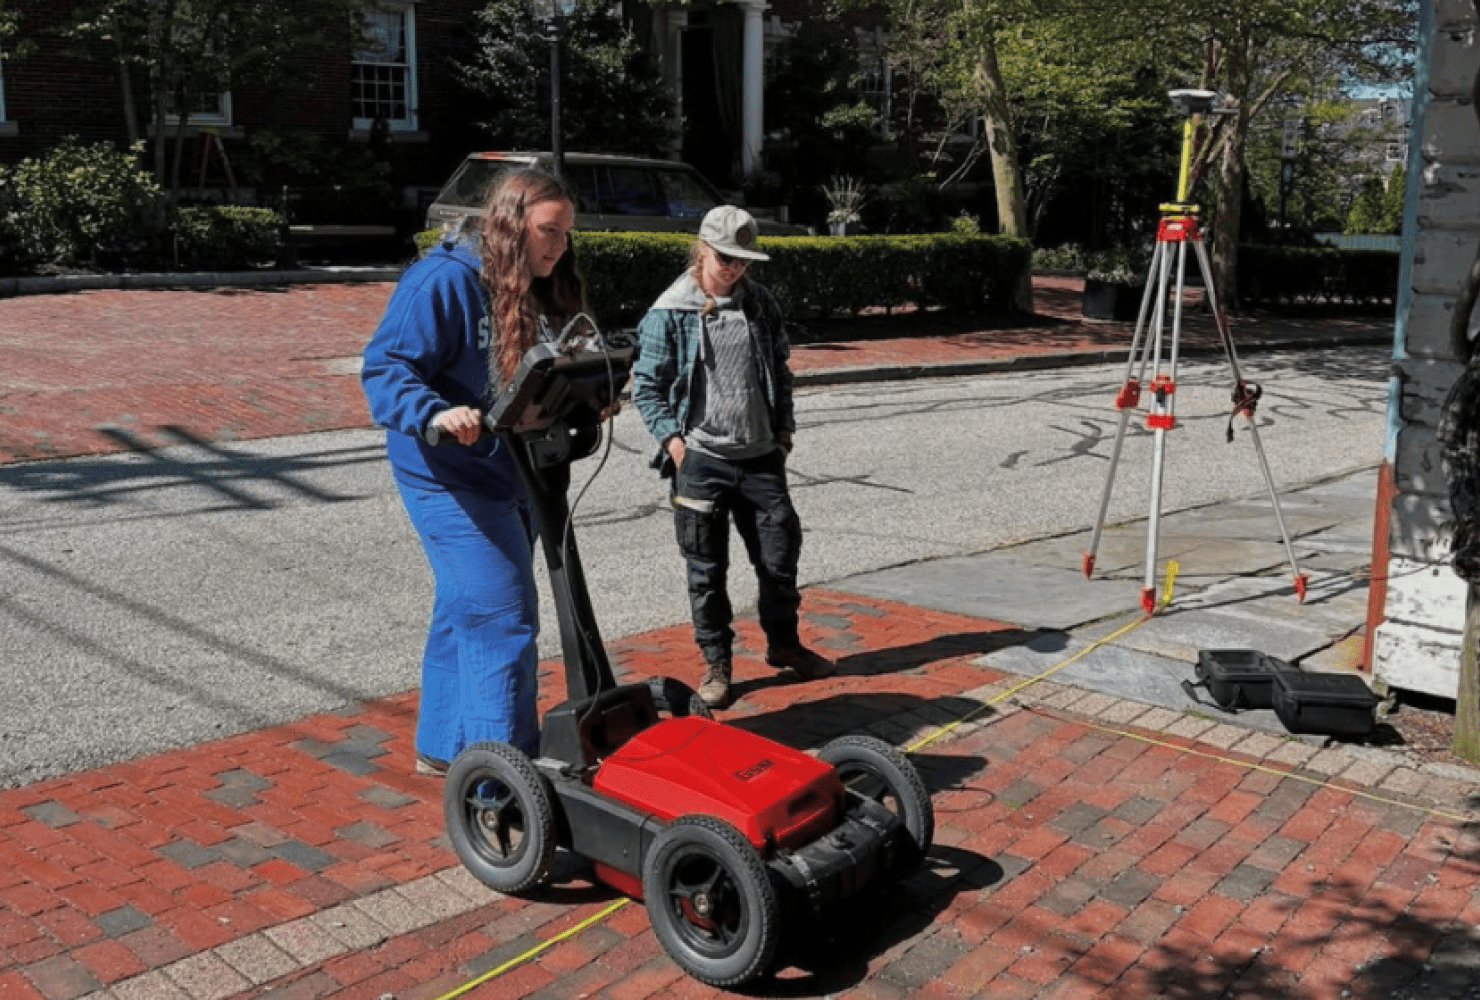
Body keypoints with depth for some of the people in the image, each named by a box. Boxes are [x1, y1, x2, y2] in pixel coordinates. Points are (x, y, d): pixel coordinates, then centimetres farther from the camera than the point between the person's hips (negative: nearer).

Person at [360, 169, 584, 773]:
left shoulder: (541, 293, 10)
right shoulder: (444, 281, -16)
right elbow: (385, 367, -19)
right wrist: (436, 413, -35)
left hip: (511, 480, 9)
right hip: (451, 481, -9)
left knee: (465, 616, 17)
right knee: (504, 620, -10)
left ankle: (443, 747, 31)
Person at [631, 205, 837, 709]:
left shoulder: (761, 304, 7)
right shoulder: (669, 313, -6)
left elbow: (780, 370, 18)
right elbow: (646, 386, -2)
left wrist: (784, 429, 12)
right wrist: (673, 440, -11)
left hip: (761, 457, 4)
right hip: (701, 460, -4)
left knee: (781, 553, 11)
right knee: (707, 568, 4)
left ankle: (783, 643, 32)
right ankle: (716, 663, 18)